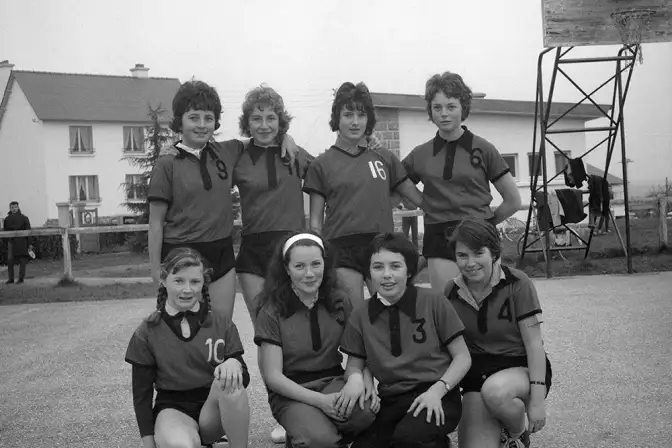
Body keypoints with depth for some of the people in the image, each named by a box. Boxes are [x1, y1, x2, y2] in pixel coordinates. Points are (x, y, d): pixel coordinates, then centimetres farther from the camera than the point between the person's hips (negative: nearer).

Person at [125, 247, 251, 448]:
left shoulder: (222, 325, 1)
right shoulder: (147, 333, -2)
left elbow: (244, 379, 0)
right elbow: (142, 394, 3)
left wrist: (233, 364, -23)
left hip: (214, 410, 3)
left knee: (229, 381, -33)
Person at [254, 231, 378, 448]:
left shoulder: (338, 301, 2)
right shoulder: (272, 312, -7)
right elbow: (273, 376, -9)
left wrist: (364, 380, -18)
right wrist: (320, 400, -22)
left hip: (333, 382, 3)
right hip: (291, 392, -3)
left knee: (364, 412, -30)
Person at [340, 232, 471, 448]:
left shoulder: (433, 302, -2)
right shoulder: (361, 316, 6)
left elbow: (462, 357, 2)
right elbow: (353, 365, 15)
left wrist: (437, 390, -15)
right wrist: (355, 379, -10)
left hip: (436, 398, -3)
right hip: (390, 402, 3)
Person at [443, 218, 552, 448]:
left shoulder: (517, 284, -13)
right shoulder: (452, 292, -2)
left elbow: (534, 344, -13)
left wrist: (537, 399, -18)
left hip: (520, 369, -3)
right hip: (476, 374, 3)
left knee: (495, 391, -37)